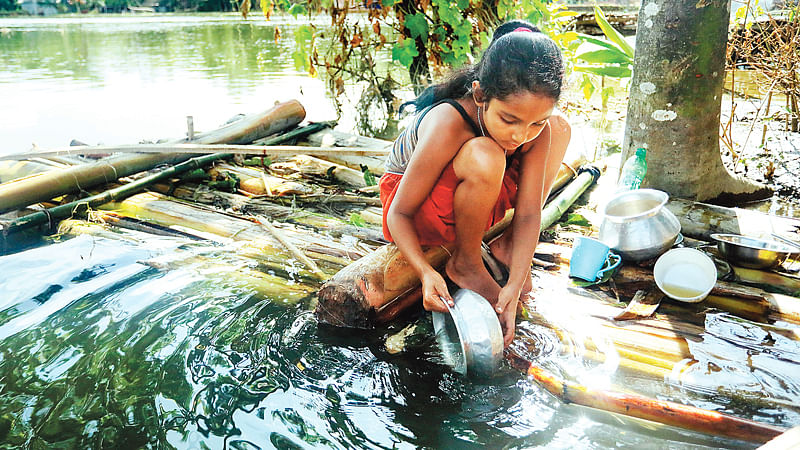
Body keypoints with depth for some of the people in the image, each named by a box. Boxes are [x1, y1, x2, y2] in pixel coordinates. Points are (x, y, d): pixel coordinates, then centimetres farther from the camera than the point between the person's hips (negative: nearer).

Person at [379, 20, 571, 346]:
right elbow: (399, 214, -26)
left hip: (472, 201, 6)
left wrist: (515, 285, -29)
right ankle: (465, 263, -11)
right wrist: (426, 273, -41)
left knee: (560, 128, -4)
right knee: (484, 157, -39)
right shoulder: (447, 126, -35)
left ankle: (506, 244, 2)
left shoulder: (537, 126, -20)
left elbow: (529, 212, -18)